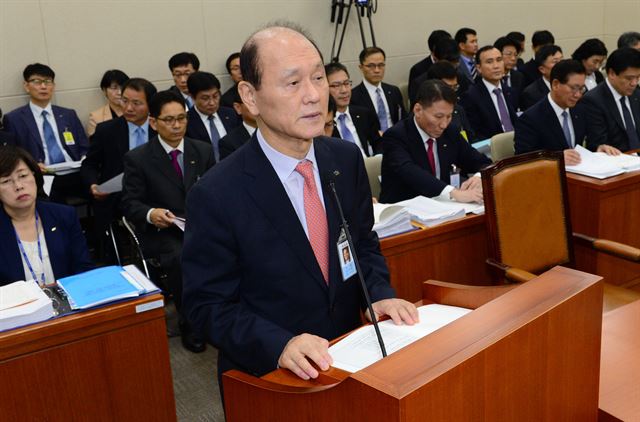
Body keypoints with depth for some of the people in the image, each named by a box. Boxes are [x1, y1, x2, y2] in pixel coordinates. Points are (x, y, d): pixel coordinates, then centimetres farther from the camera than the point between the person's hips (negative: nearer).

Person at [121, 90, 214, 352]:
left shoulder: (203, 151, 10)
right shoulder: (137, 158, 0)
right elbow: (130, 204, -1)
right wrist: (150, 214, -23)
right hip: (161, 231, -3)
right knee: (180, 258, -34)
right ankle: (189, 324, -13)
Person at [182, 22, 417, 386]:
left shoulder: (347, 159, -2)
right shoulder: (216, 196, -17)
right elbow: (208, 304, -11)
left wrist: (380, 294, -7)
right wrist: (279, 345, -24)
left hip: (347, 355, 3)